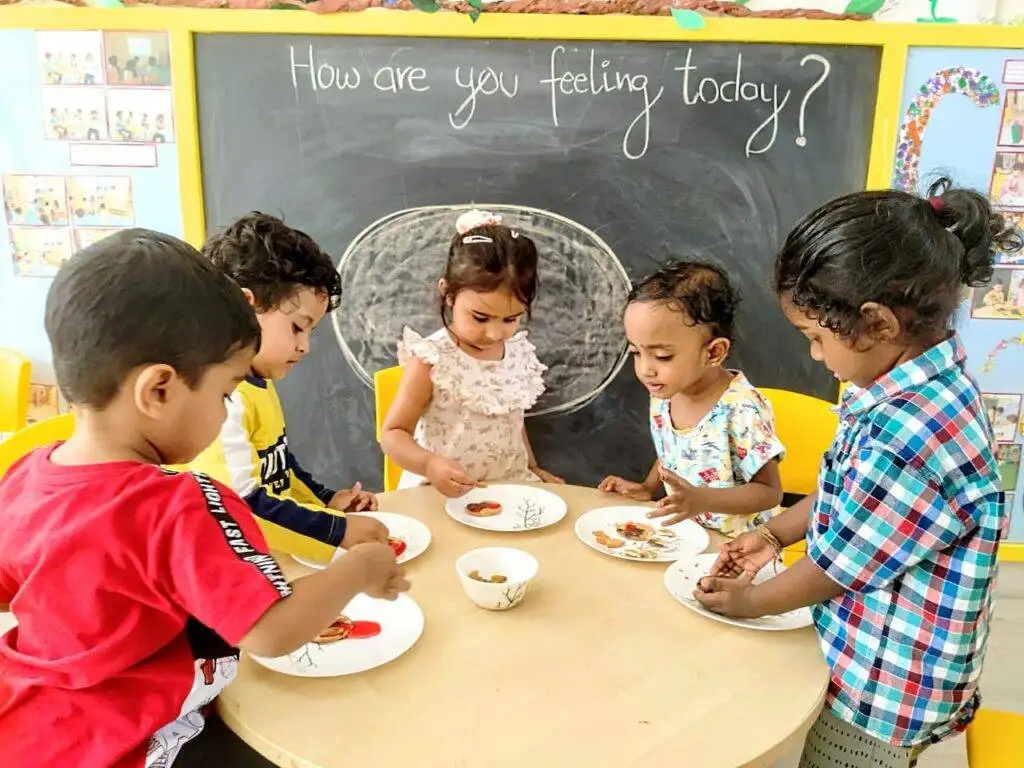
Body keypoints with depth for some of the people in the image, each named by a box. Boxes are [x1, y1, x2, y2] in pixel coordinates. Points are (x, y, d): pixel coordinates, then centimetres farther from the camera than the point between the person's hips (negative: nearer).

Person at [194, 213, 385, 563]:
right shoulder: (221, 398, -19)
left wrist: (325, 499, 11)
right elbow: (241, 508, -24)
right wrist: (337, 530, -21)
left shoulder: (258, 383, 11)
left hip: (275, 552, 8)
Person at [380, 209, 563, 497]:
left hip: (510, 485, 6)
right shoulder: (431, 359, -16)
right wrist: (430, 465, -30)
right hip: (445, 492, -5)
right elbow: (394, 433, -14)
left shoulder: (519, 351, 0)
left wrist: (533, 469, 21)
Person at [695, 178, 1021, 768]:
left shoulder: (910, 433, -35)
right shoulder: (918, 382, -4)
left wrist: (750, 600, -7)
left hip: (888, 686, -8)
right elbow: (843, 493, 10)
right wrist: (776, 534, 6)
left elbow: (838, 565, -23)